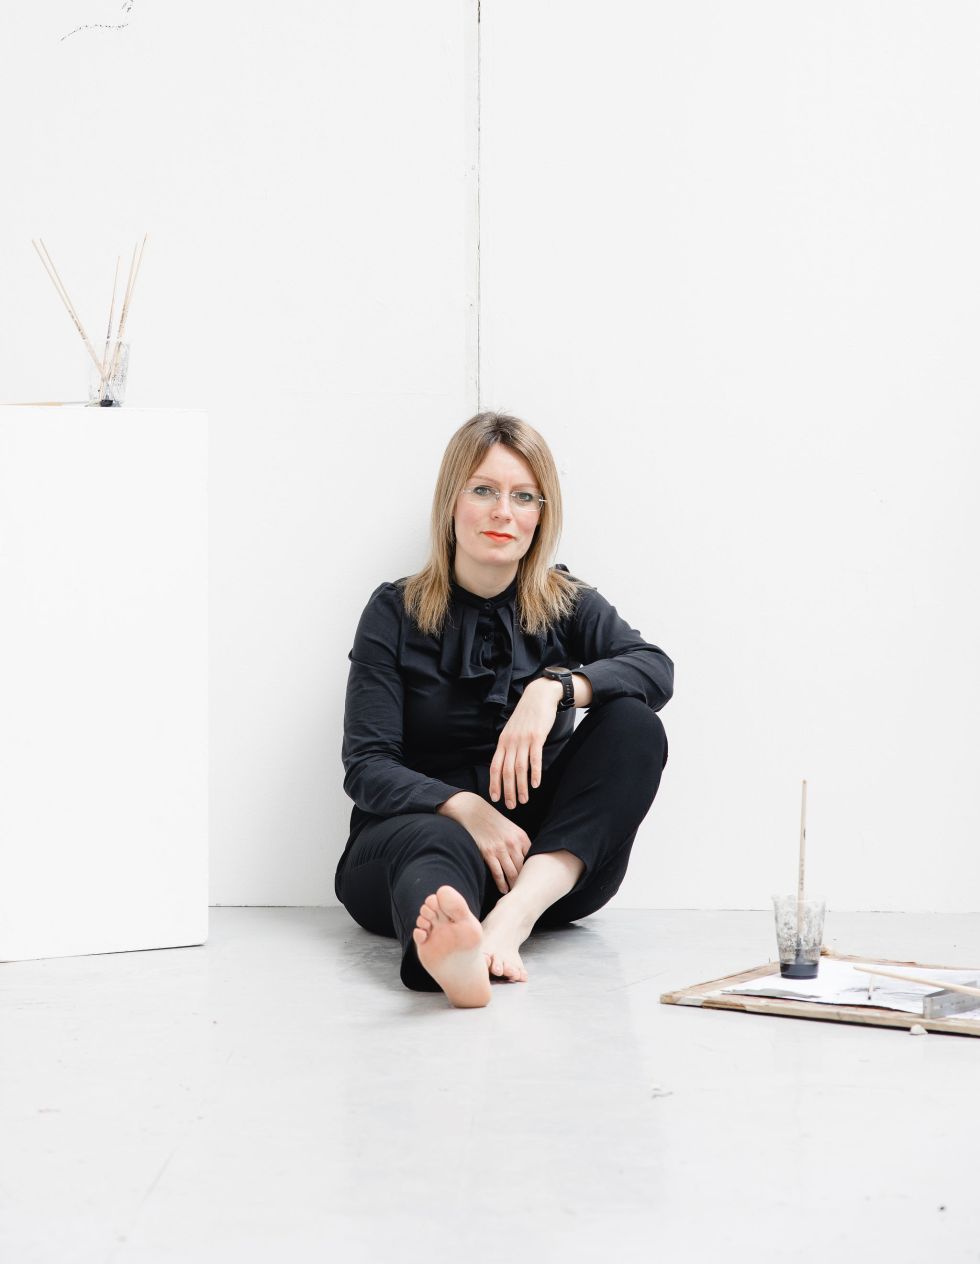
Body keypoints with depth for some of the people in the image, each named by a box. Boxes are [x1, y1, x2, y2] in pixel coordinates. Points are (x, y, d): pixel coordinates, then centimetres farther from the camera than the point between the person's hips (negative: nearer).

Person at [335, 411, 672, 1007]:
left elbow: (656, 668, -12)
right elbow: (367, 767, -6)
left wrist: (554, 687, -31)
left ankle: (514, 915, -41)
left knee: (634, 725, -22)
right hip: (413, 830, -2)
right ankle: (452, 953, -76)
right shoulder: (396, 613, 3)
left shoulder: (569, 606, 9)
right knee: (441, 840, -38)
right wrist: (463, 808, -26)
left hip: (550, 861, 2)